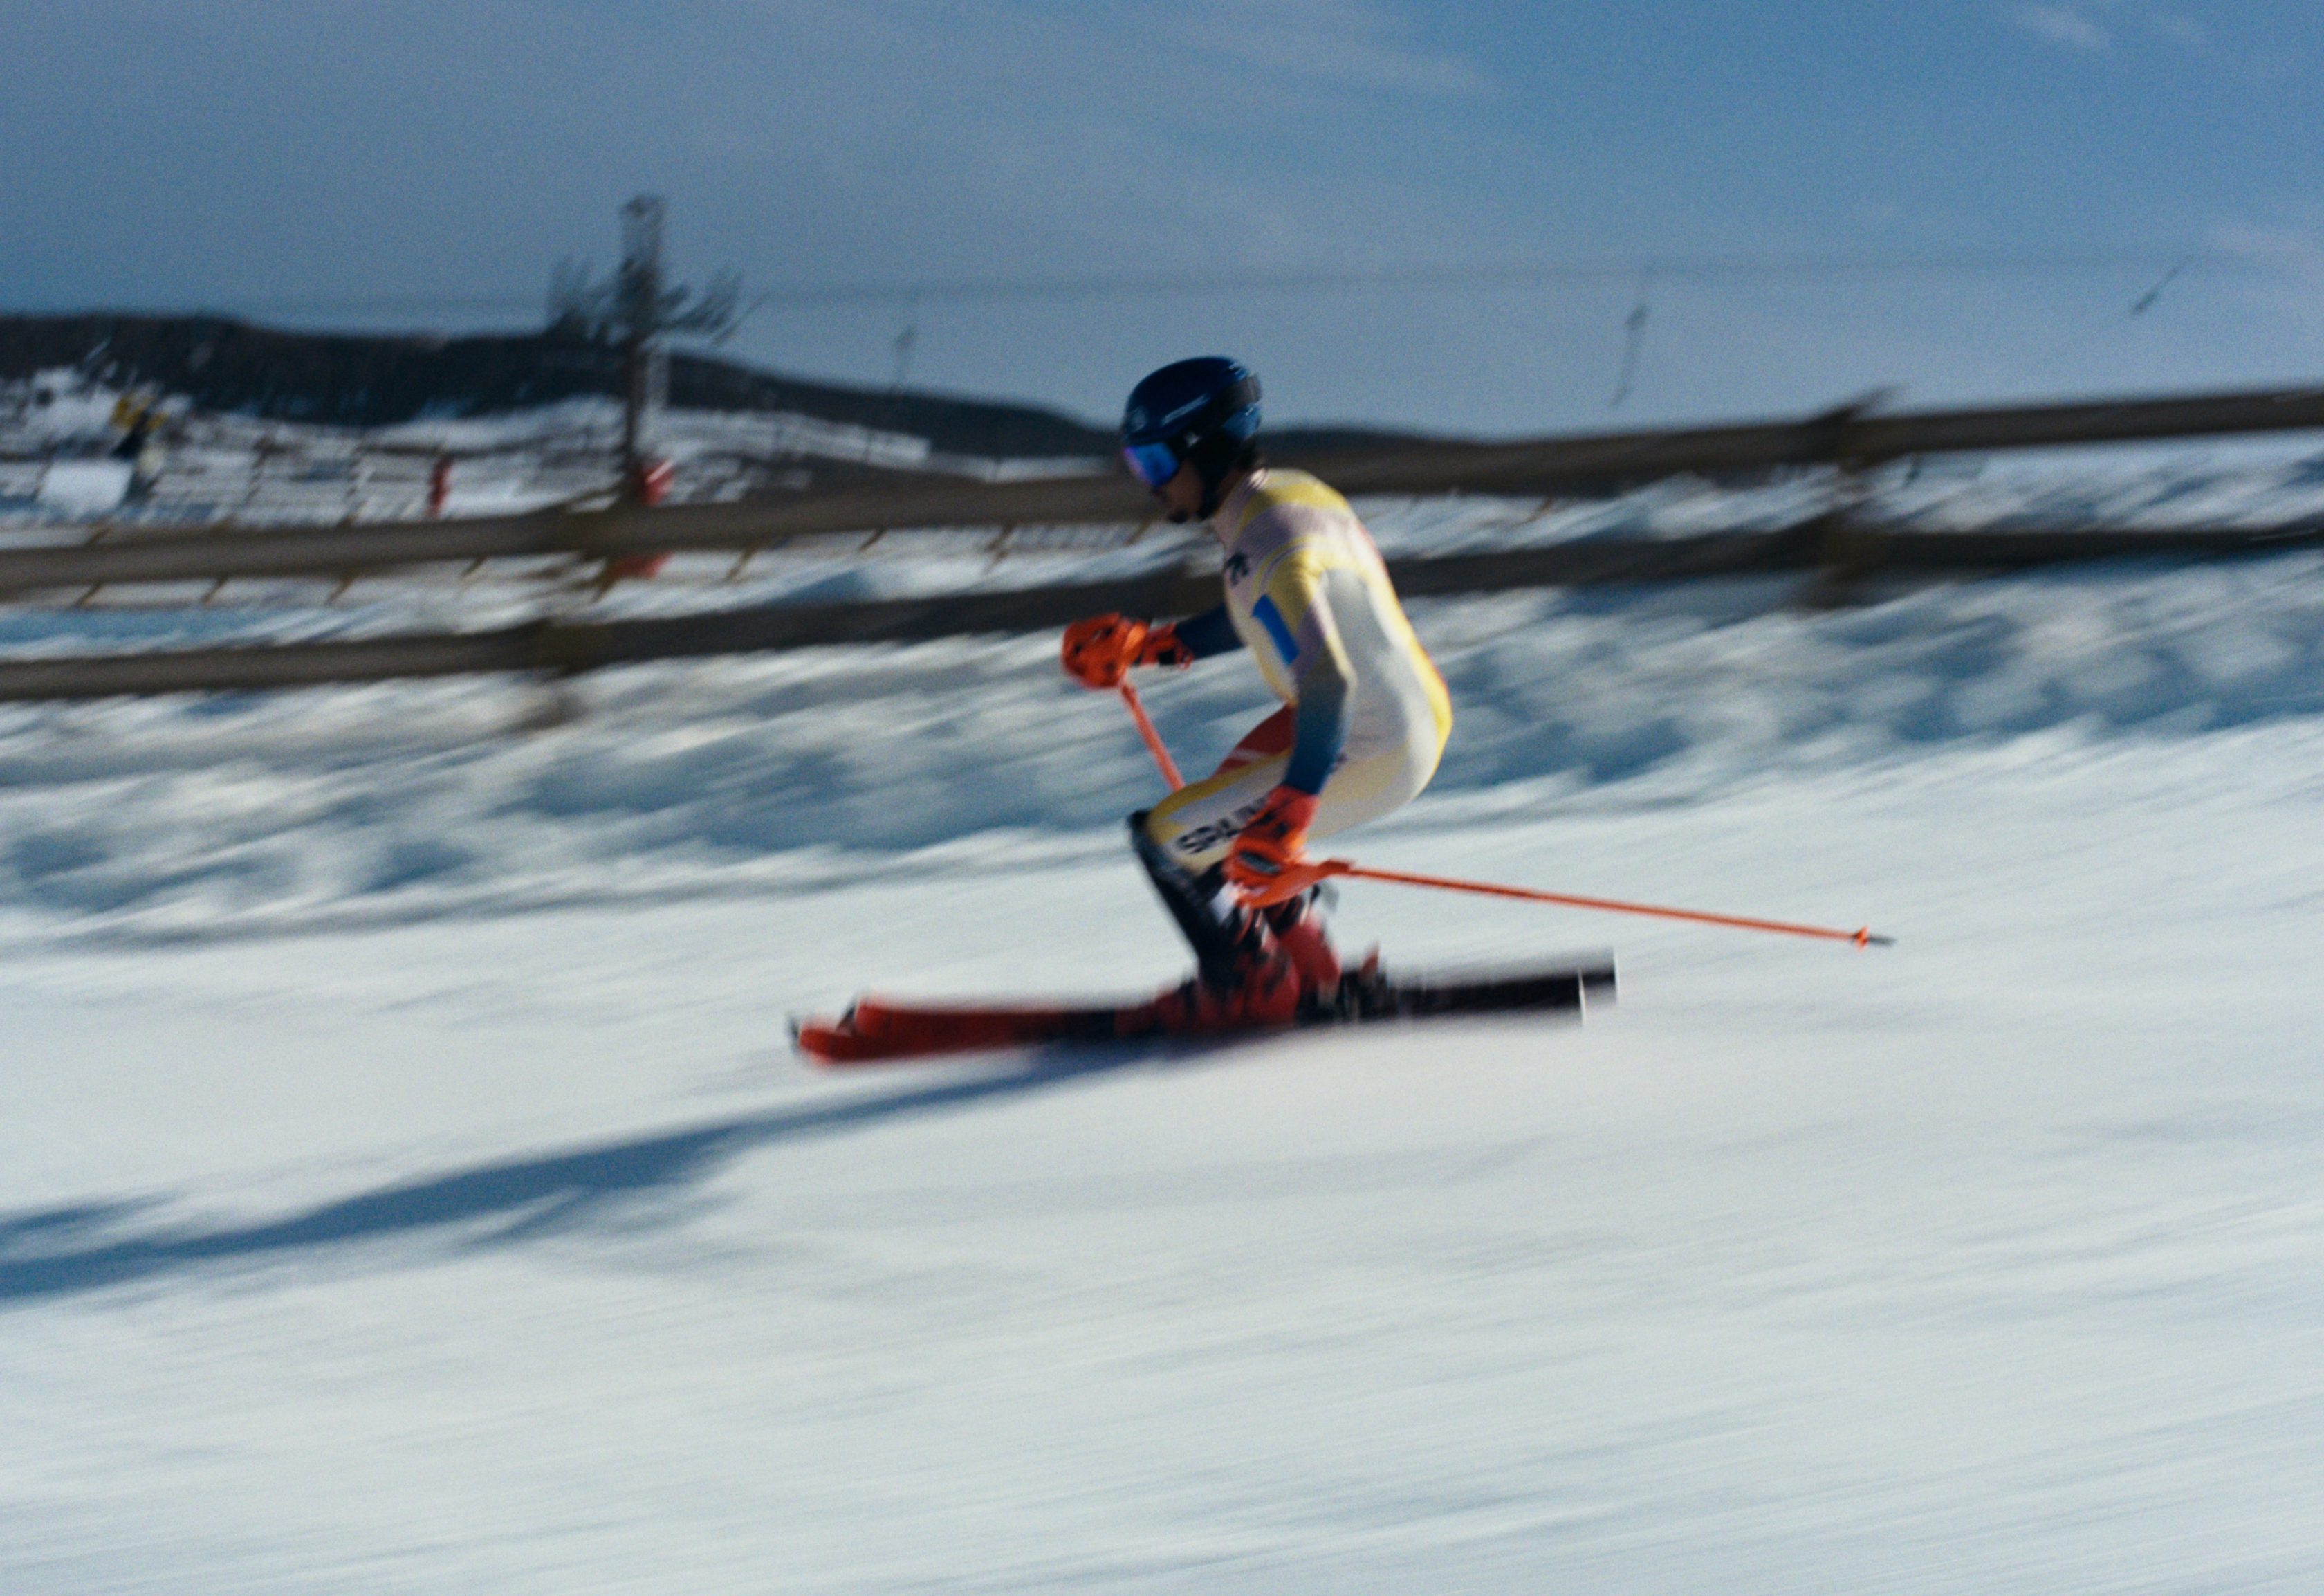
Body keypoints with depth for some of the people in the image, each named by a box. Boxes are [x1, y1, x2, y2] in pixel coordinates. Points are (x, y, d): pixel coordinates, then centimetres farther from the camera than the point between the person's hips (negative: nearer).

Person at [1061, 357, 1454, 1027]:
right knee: (1233, 797, 32)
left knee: (1165, 838, -2)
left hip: (1369, 762, -10)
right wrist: (1147, 644, 17)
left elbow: (1327, 683, -36)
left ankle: (1251, 989, 17)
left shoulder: (1264, 550, -26)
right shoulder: (1296, 493, 4)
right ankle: (1310, 972, 37)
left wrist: (1288, 813, -38)